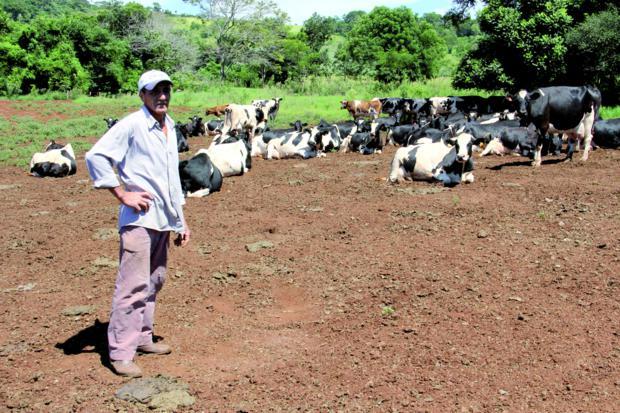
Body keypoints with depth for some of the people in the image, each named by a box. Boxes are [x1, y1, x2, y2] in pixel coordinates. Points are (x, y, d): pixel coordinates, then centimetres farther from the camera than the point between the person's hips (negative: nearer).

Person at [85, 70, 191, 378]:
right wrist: (122, 194, -14)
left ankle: (142, 338, 28)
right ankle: (120, 353, -1)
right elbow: (95, 156, -15)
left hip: (163, 219, 8)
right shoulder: (131, 125, -9)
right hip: (139, 218, -8)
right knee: (134, 285, -8)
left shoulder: (169, 128, 16)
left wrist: (181, 221, 22)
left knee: (154, 281, 15)